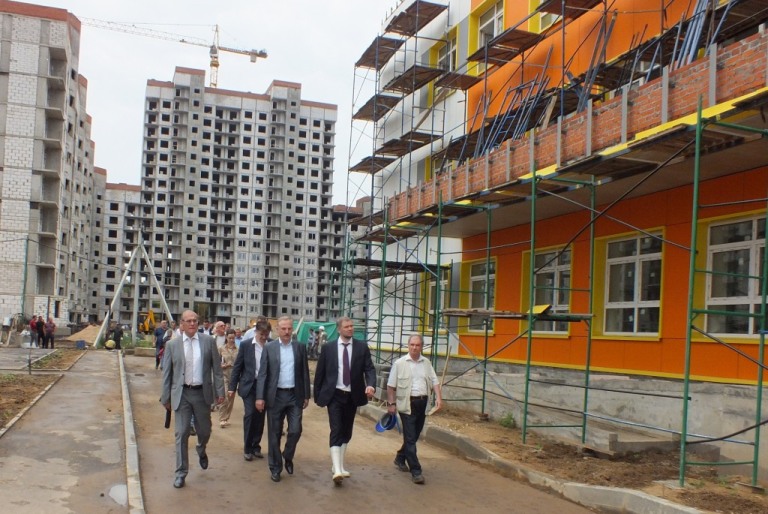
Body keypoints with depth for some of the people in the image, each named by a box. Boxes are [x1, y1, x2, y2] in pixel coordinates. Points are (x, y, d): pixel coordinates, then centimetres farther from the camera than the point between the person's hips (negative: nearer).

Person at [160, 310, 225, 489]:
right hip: (181, 394, -1)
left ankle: (201, 451, 47)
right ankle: (181, 473, 13)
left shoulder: (208, 341, -1)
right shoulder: (172, 344, 0)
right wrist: (166, 397, 3)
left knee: (204, 431, 14)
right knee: (181, 434, 1)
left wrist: (220, 391, -2)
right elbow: (166, 373, 4)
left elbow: (216, 368, 1)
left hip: (202, 393, 1)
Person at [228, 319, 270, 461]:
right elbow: (237, 366, 0)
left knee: (260, 416, 7)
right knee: (250, 414, -7)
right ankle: (247, 448, 5)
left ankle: (256, 446, 20)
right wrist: (232, 386, -2)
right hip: (249, 385, -1)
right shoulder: (245, 344, -3)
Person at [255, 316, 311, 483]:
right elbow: (262, 373, -3)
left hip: (295, 395, 1)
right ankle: (275, 467, 19)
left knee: (295, 430, -2)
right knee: (274, 434, 6)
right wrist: (260, 397, -9)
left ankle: (288, 457, 25)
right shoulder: (269, 347, -1)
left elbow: (305, 373, 7)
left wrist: (306, 396, 5)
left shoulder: (300, 347, 4)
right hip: (275, 395, -1)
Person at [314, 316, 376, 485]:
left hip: (352, 396, 3)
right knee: (336, 431, -12)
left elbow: (369, 368, -7)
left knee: (346, 432, 13)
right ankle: (337, 470, -17)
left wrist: (371, 385, -26)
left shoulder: (362, 347, 0)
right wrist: (317, 396, 2)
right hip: (334, 395, -3)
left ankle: (340, 465, 27)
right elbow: (319, 373, 3)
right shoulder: (328, 348, -2)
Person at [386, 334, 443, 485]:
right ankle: (415, 471, -4)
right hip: (407, 404, -5)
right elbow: (391, 385, -1)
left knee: (414, 436, 15)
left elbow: (434, 382, 9)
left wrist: (438, 398, -5)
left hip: (422, 403, 5)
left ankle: (400, 458, 38)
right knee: (410, 438, -6)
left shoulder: (426, 363, 10)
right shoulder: (400, 363, -3)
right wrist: (391, 403, -5)